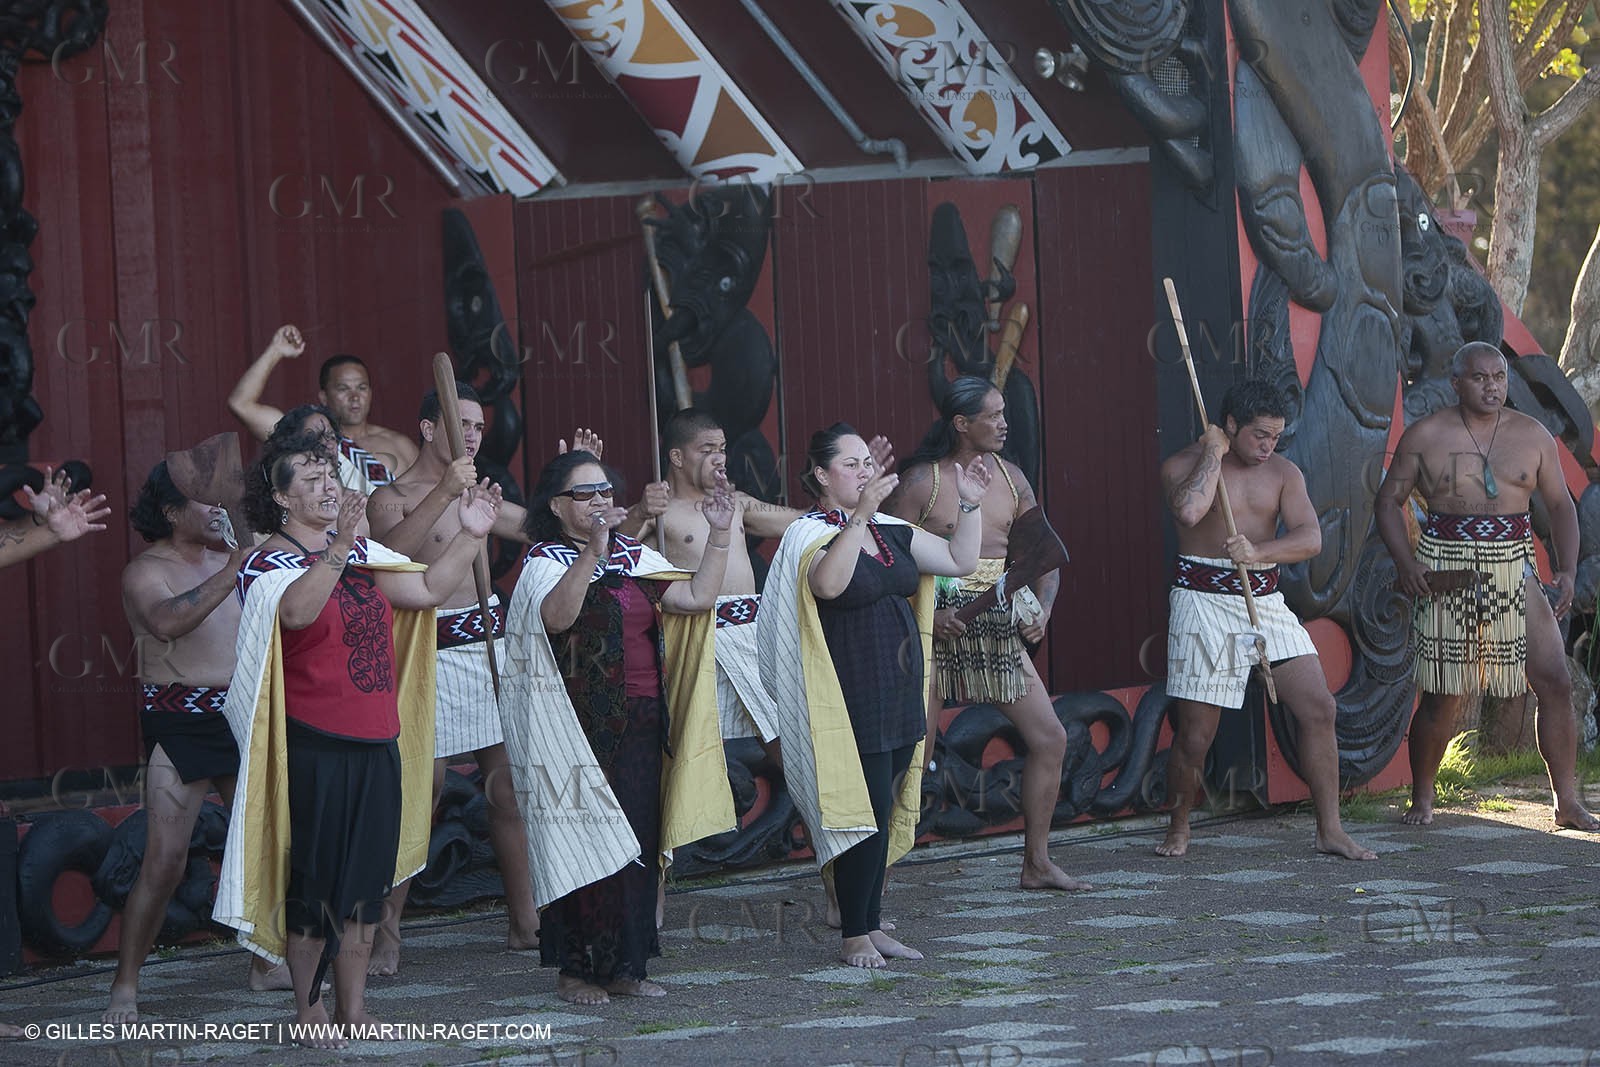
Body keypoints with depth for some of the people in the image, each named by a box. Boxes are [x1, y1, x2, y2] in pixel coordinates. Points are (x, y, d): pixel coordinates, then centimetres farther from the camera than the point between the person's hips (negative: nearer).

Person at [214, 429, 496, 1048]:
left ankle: (354, 1008, 18)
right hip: (314, 748, -7)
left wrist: (470, 537, -2)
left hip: (377, 745, 7)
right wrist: (338, 547, -43)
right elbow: (296, 611, -31)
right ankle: (309, 1006, 12)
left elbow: (429, 591, 9)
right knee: (315, 877, 0)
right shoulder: (268, 564, -9)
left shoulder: (360, 553, 13)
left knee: (366, 879, 10)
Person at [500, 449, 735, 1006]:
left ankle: (624, 965, 15)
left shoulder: (633, 558, 15)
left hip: (640, 726, 6)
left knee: (638, 844, 7)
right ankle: (577, 970, 3)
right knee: (586, 845, -5)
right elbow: (557, 615, -27)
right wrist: (592, 552, -39)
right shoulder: (547, 562, -5)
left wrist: (719, 534, -1)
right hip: (579, 730, -6)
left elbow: (697, 598, 7)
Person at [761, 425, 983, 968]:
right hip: (853, 703, -8)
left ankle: (871, 926, 19)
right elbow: (828, 583, -31)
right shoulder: (809, 535, -9)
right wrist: (860, 515, -35)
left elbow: (960, 560, 16)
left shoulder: (891, 532, 14)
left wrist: (971, 505, 3)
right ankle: (854, 937, -1)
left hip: (900, 698, 8)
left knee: (885, 814, 11)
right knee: (866, 812, -9)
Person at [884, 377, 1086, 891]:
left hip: (998, 628, 6)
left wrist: (1042, 609, 0)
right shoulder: (921, 481, -7)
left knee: (1049, 738, 4)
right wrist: (926, 614, -21)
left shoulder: (1008, 477, 10)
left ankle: (1037, 863, 15)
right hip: (940, 625, -6)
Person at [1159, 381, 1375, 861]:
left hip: (1265, 600, 4)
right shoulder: (1184, 465, -2)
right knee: (1195, 732, -3)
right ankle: (1178, 829, 20)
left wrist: (1257, 551, -24)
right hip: (1202, 600, -4)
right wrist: (1214, 454, -13)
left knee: (1319, 708, -4)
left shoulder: (1283, 473, 8)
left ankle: (1330, 831, 3)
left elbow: (1310, 538, -6)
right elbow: (1188, 511, -25)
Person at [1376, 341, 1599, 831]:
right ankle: (1421, 800, 15)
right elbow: (1389, 501, 6)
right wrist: (1404, 562, -9)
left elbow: (1560, 505, 13)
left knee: (1555, 683, -5)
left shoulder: (1533, 436, 7)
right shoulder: (1425, 436, 1)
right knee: (1442, 694, -1)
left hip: (1514, 571, 3)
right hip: (1446, 571, -2)